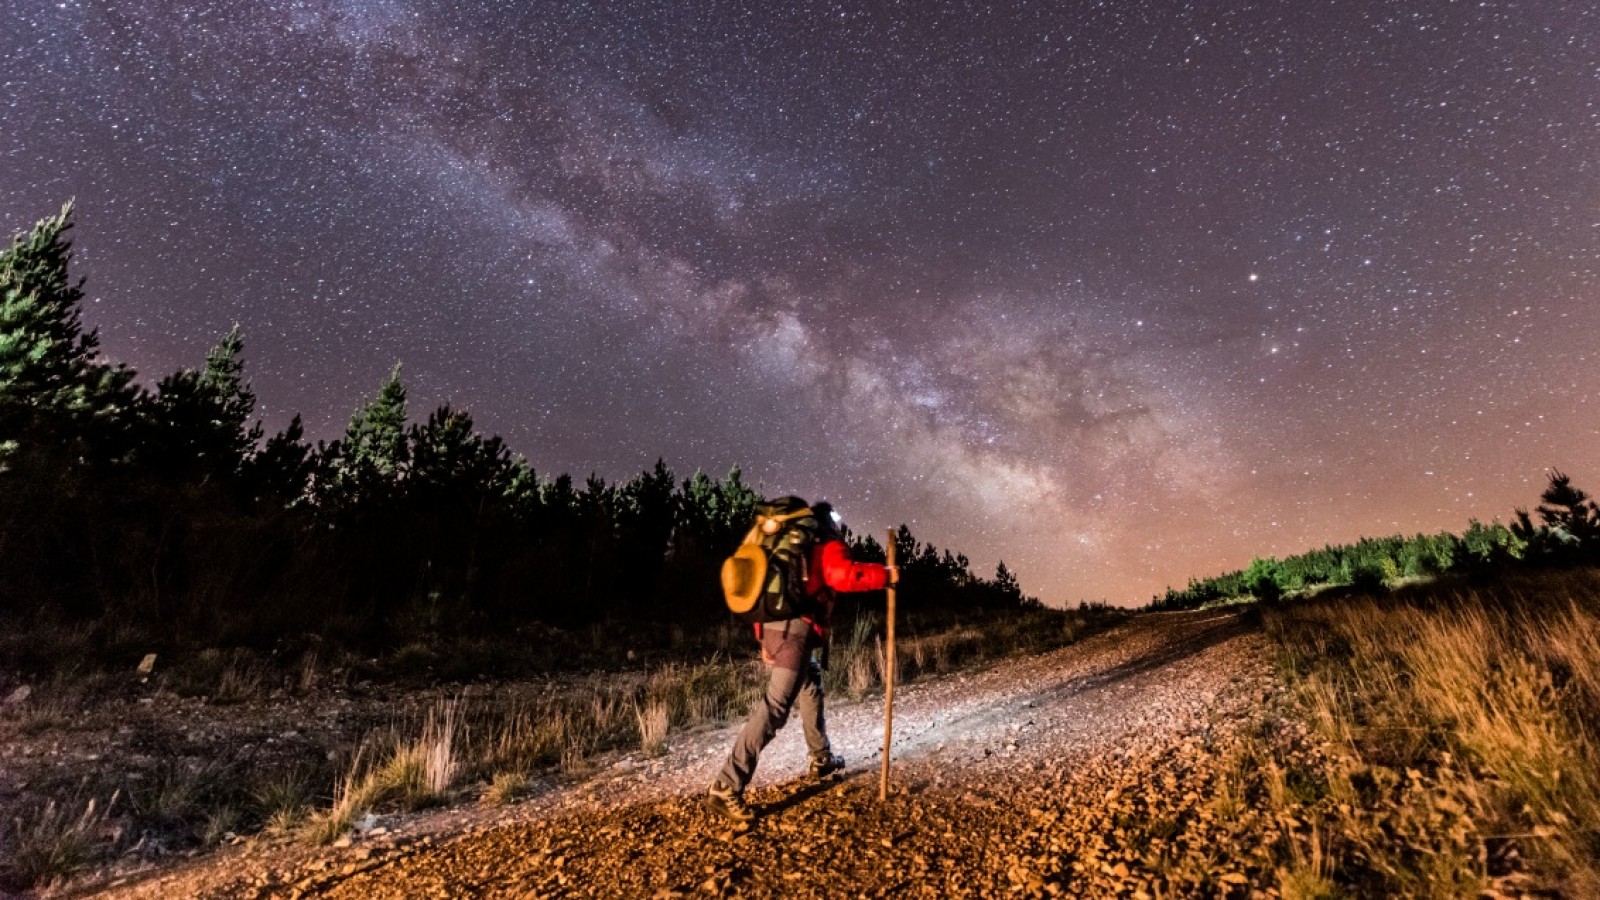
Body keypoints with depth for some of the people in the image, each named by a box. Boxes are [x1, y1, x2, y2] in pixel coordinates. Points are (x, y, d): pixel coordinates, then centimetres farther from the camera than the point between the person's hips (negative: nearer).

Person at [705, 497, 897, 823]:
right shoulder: (828, 546, 2)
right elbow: (846, 576, -19)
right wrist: (885, 575, -5)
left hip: (772, 628, 9)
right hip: (796, 631, -9)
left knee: (811, 690, 27)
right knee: (773, 708, -11)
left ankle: (822, 760, 42)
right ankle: (726, 787, -14)